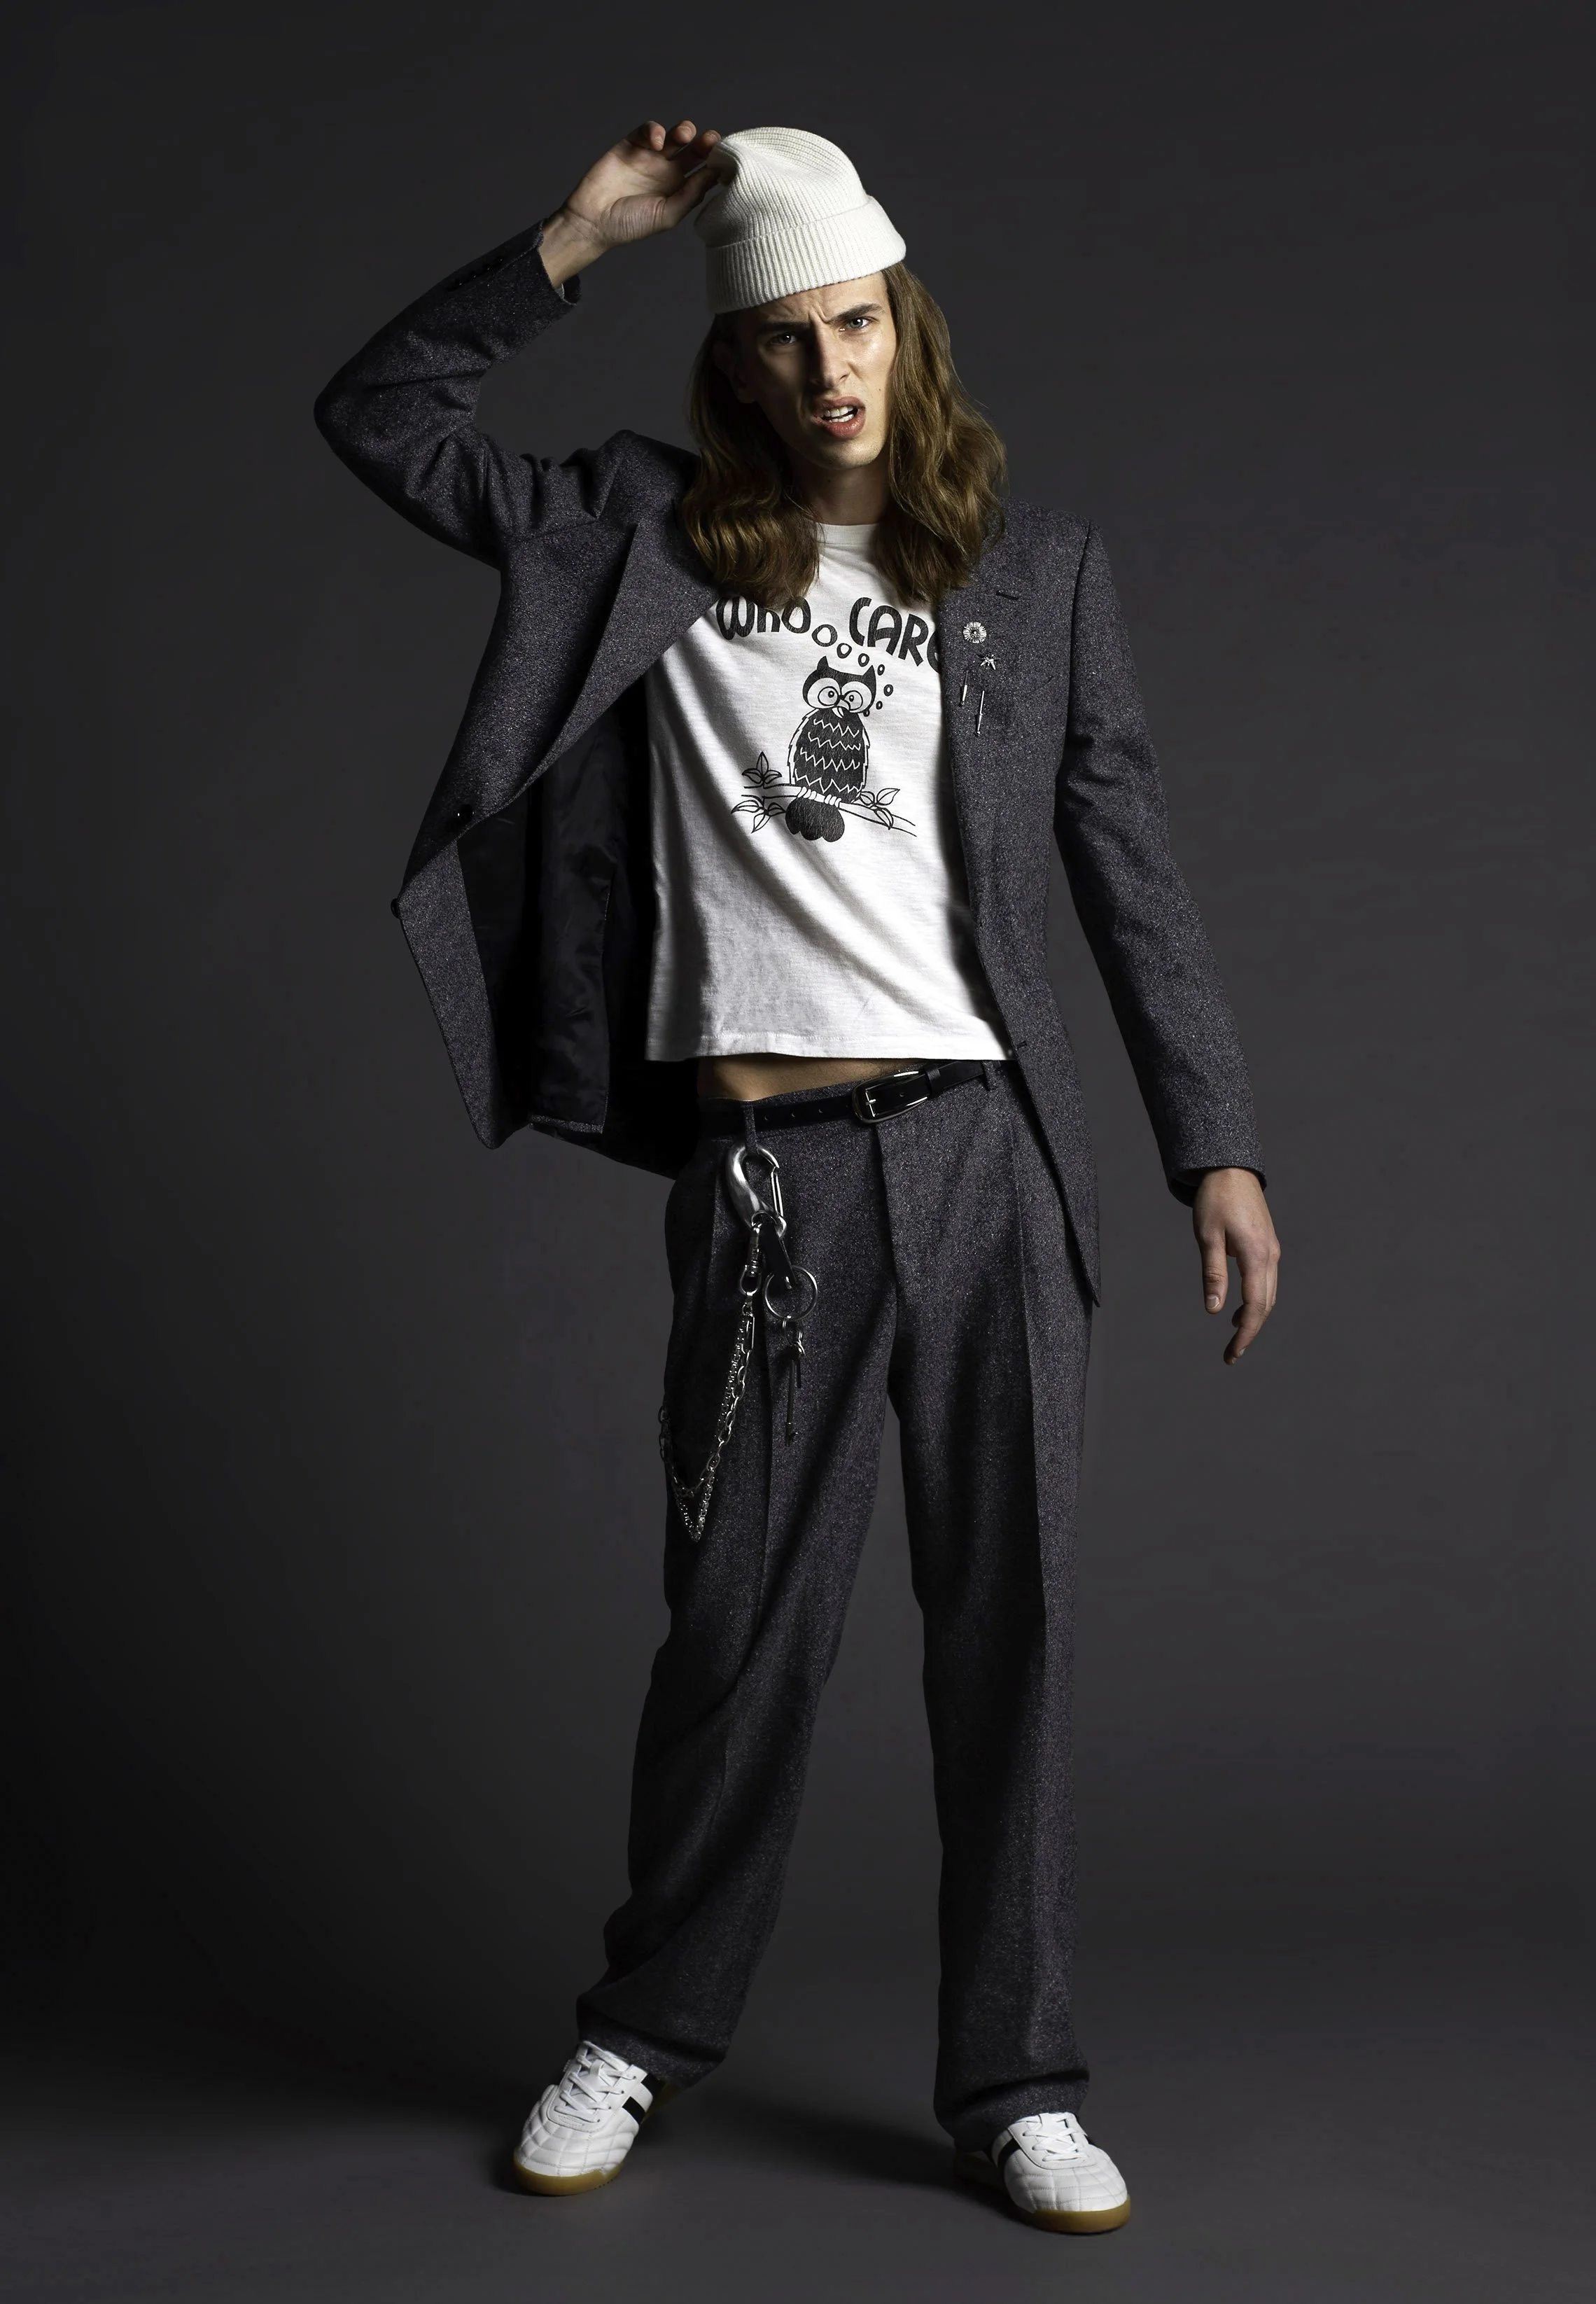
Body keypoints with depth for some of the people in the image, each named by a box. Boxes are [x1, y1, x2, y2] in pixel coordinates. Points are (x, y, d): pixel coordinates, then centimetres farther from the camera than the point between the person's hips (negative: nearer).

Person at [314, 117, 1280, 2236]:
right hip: (765, 1163, -1)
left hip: (991, 1144, 1)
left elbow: (1129, 865, 9)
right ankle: (647, 2038, 25)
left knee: (1011, 1617, 4)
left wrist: (1216, 1146, 4)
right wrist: (574, 241, 1)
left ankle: (1016, 2083, 16)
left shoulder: (1035, 567, 10)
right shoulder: (647, 537, 10)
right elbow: (378, 418, 9)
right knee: (745, 1620, 5)